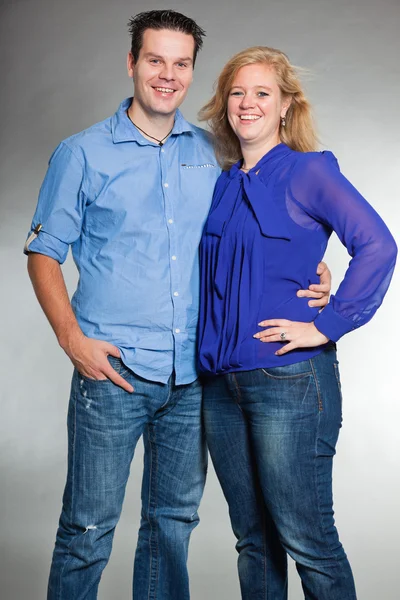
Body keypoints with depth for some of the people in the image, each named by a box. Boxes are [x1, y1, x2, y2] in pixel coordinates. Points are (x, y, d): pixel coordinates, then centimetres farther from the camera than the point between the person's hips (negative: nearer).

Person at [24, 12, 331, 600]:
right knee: (88, 527, 2)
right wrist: (73, 339, -10)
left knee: (175, 519, 15)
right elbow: (43, 253, 2)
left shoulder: (213, 153, 9)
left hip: (193, 374, 3)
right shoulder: (82, 153, 1)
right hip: (113, 371, -3)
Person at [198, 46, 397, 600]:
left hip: (288, 381, -6)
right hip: (221, 382, 6)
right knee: (252, 539, 15)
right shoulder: (223, 183, 14)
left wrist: (327, 325, -18)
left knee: (307, 541, 1)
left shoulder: (309, 170, -5)